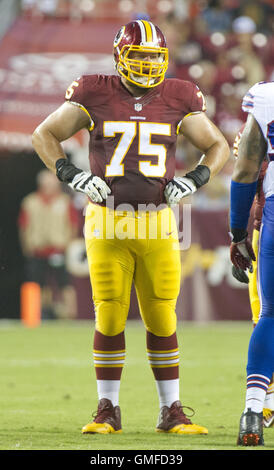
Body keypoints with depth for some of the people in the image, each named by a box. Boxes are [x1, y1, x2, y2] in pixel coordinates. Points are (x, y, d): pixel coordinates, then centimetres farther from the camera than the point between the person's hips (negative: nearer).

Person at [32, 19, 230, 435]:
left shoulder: (178, 100, 4)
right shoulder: (95, 95, 1)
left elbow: (218, 147, 15)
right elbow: (44, 135, 9)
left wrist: (195, 180, -3)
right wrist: (70, 175, -5)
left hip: (158, 225, 1)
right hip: (107, 223, -1)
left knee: (162, 320, 3)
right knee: (109, 318, 0)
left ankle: (171, 412, 11)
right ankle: (108, 411, 11)